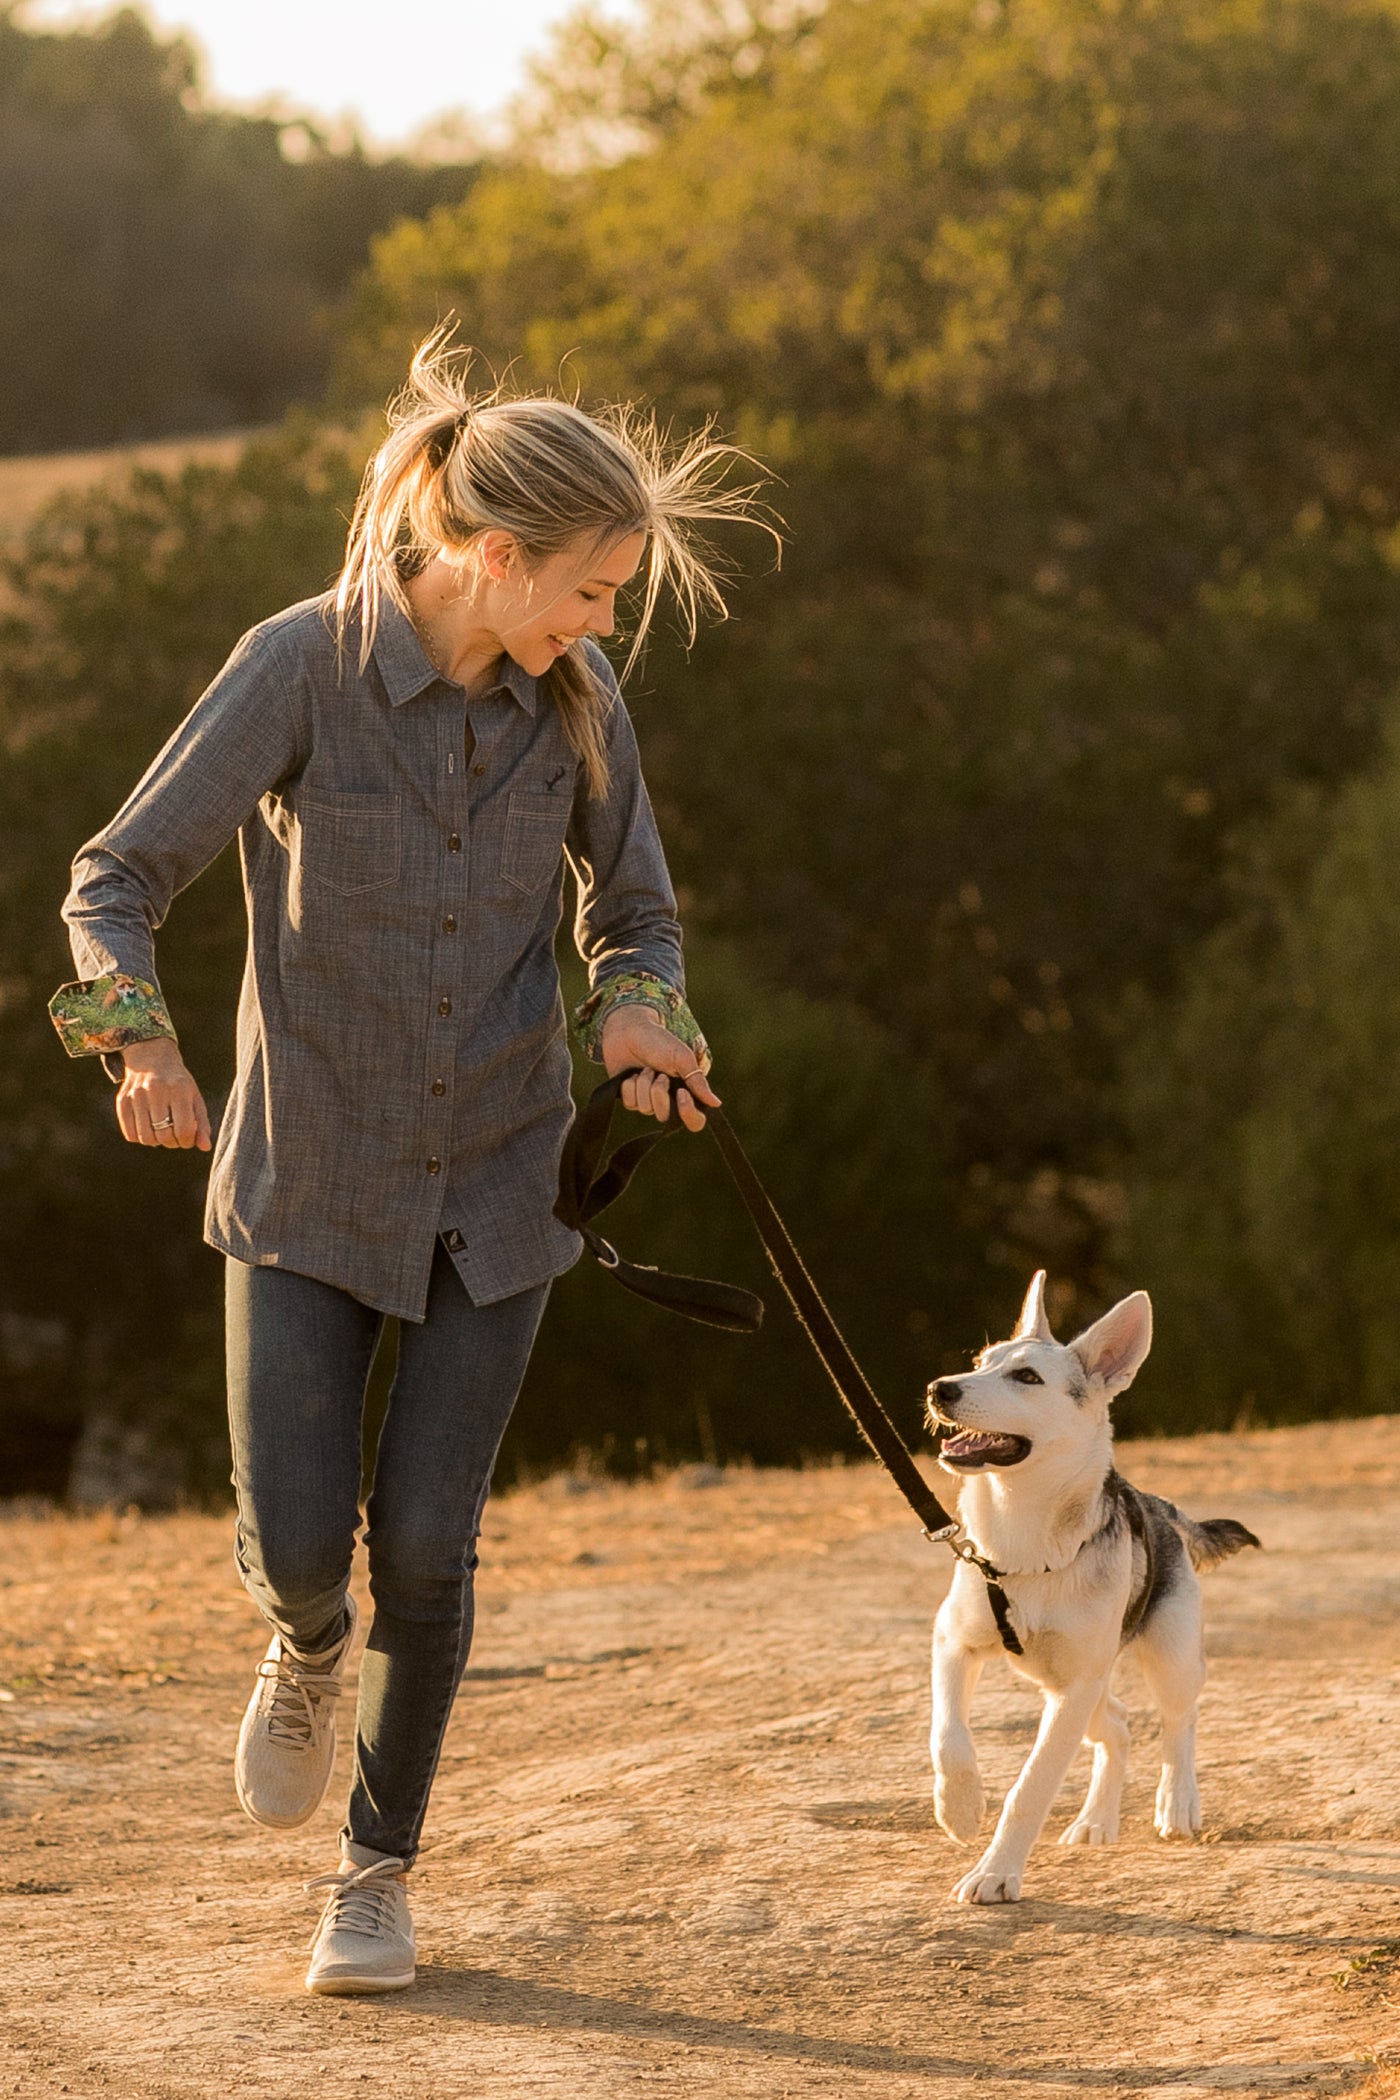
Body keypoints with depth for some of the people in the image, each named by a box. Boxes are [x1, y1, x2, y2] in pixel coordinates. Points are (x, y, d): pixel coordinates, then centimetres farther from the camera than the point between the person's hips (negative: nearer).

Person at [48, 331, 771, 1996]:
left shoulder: (576, 707, -6)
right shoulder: (300, 667, -17)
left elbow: (631, 909, 8)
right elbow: (117, 879, -13)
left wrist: (641, 1015, -15)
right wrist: (139, 1044, -32)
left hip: (493, 1181, 2)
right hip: (308, 1173, -2)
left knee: (426, 1543, -1)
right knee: (297, 1541, -7)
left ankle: (377, 1869, 19)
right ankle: (305, 1647, 32)